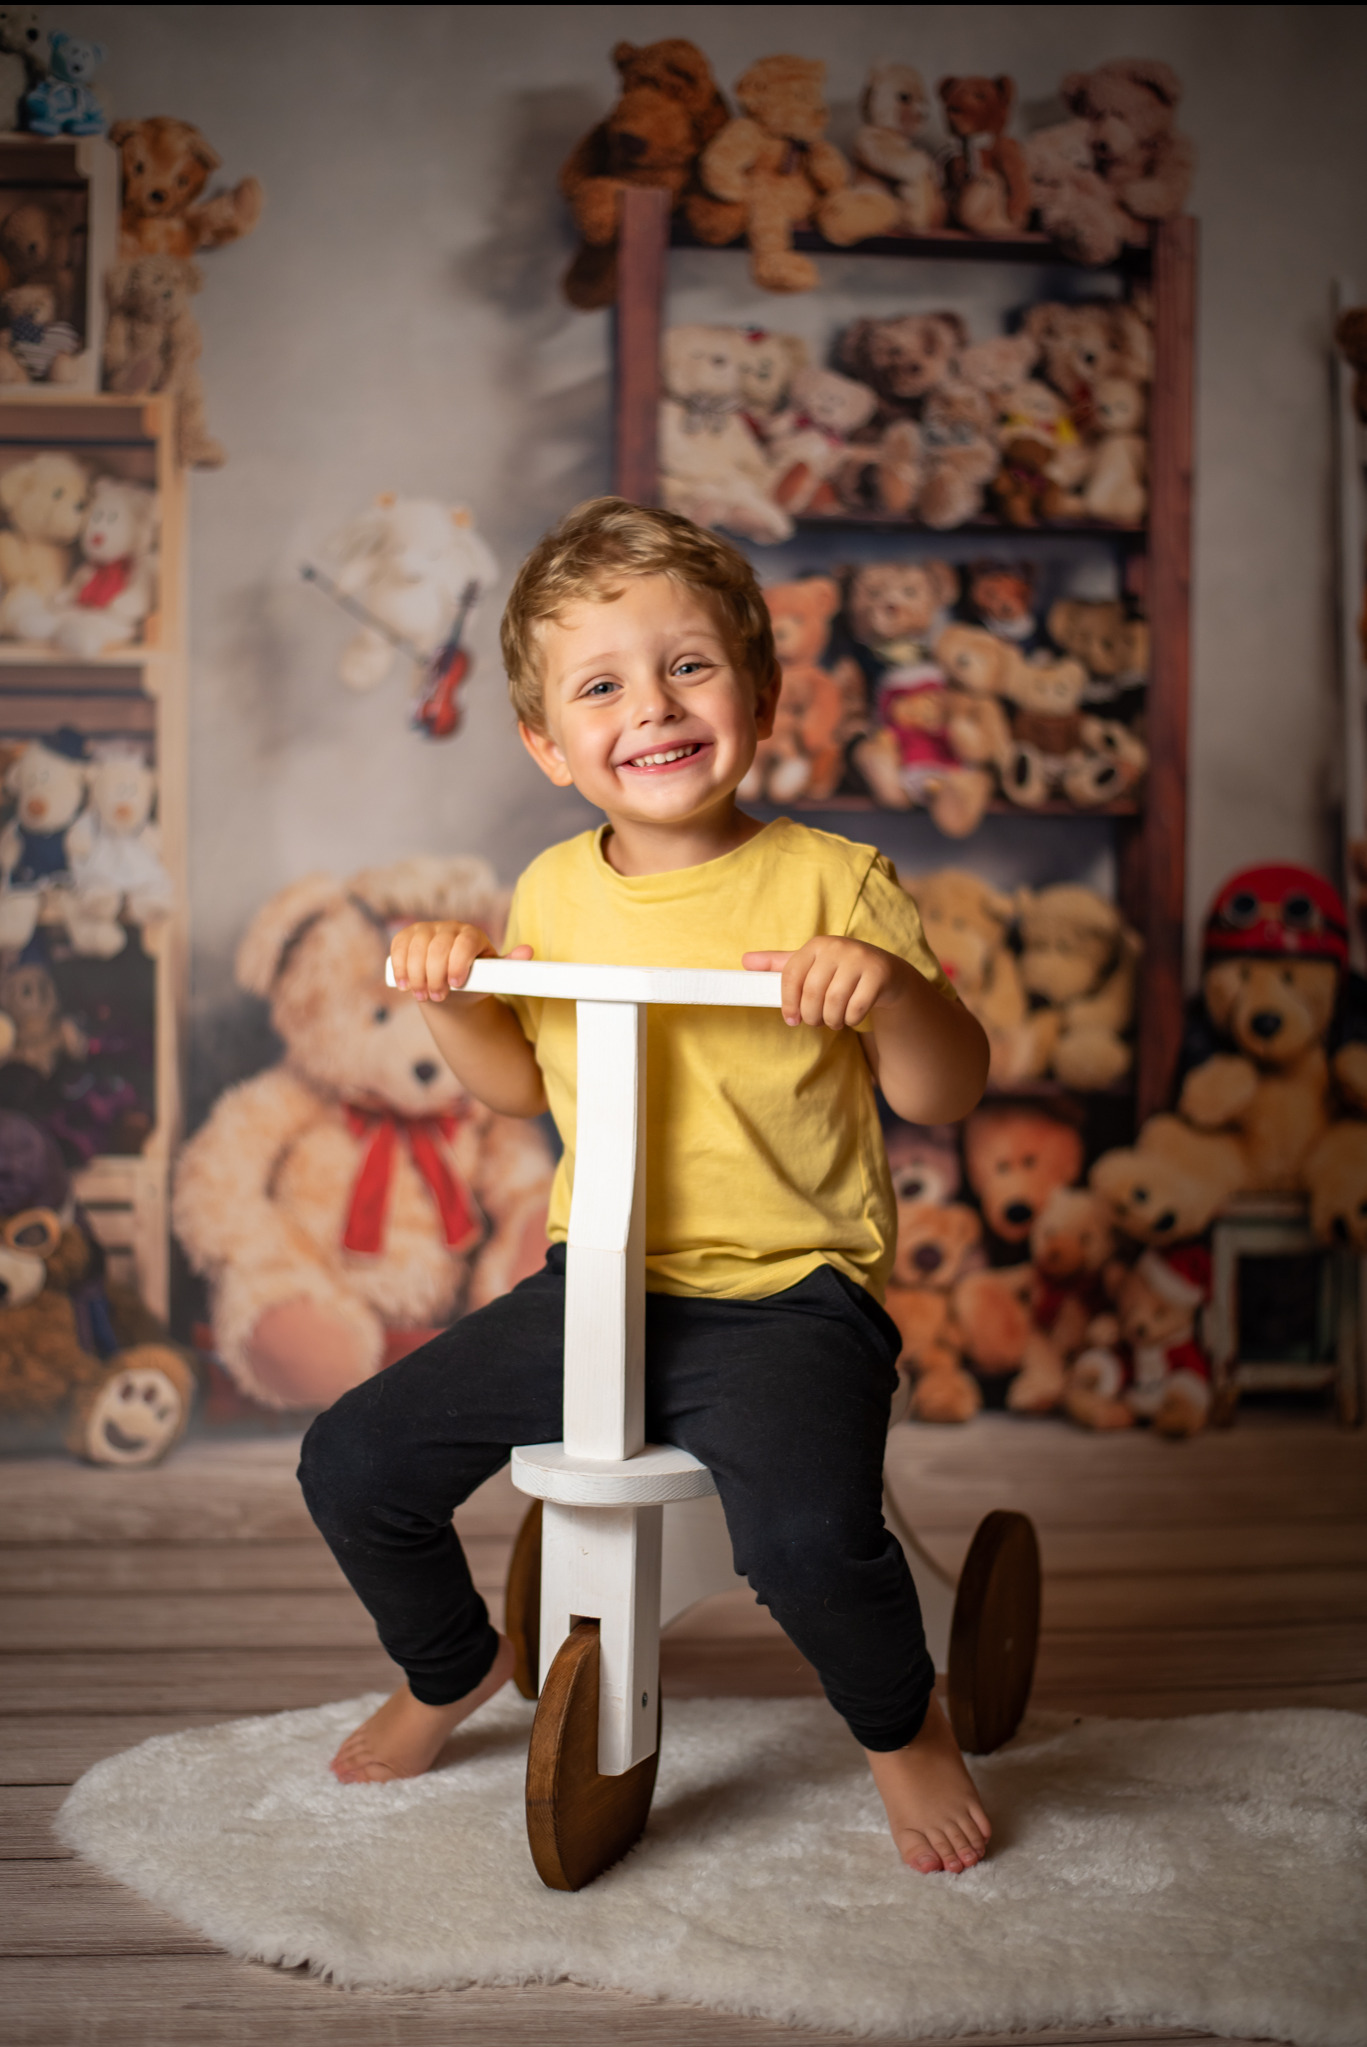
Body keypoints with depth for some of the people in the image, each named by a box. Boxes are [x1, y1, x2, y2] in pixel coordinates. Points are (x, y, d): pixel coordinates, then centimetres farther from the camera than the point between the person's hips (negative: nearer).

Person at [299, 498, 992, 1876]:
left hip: (783, 1298, -5)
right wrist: (449, 993, -1)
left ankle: (902, 1723, 5)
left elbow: (943, 1095, -8)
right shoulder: (553, 892, 5)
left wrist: (895, 985, -28)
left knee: (807, 1530, -31)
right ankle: (452, 1666, 34)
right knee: (352, 1462, 2)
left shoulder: (830, 882, -9)